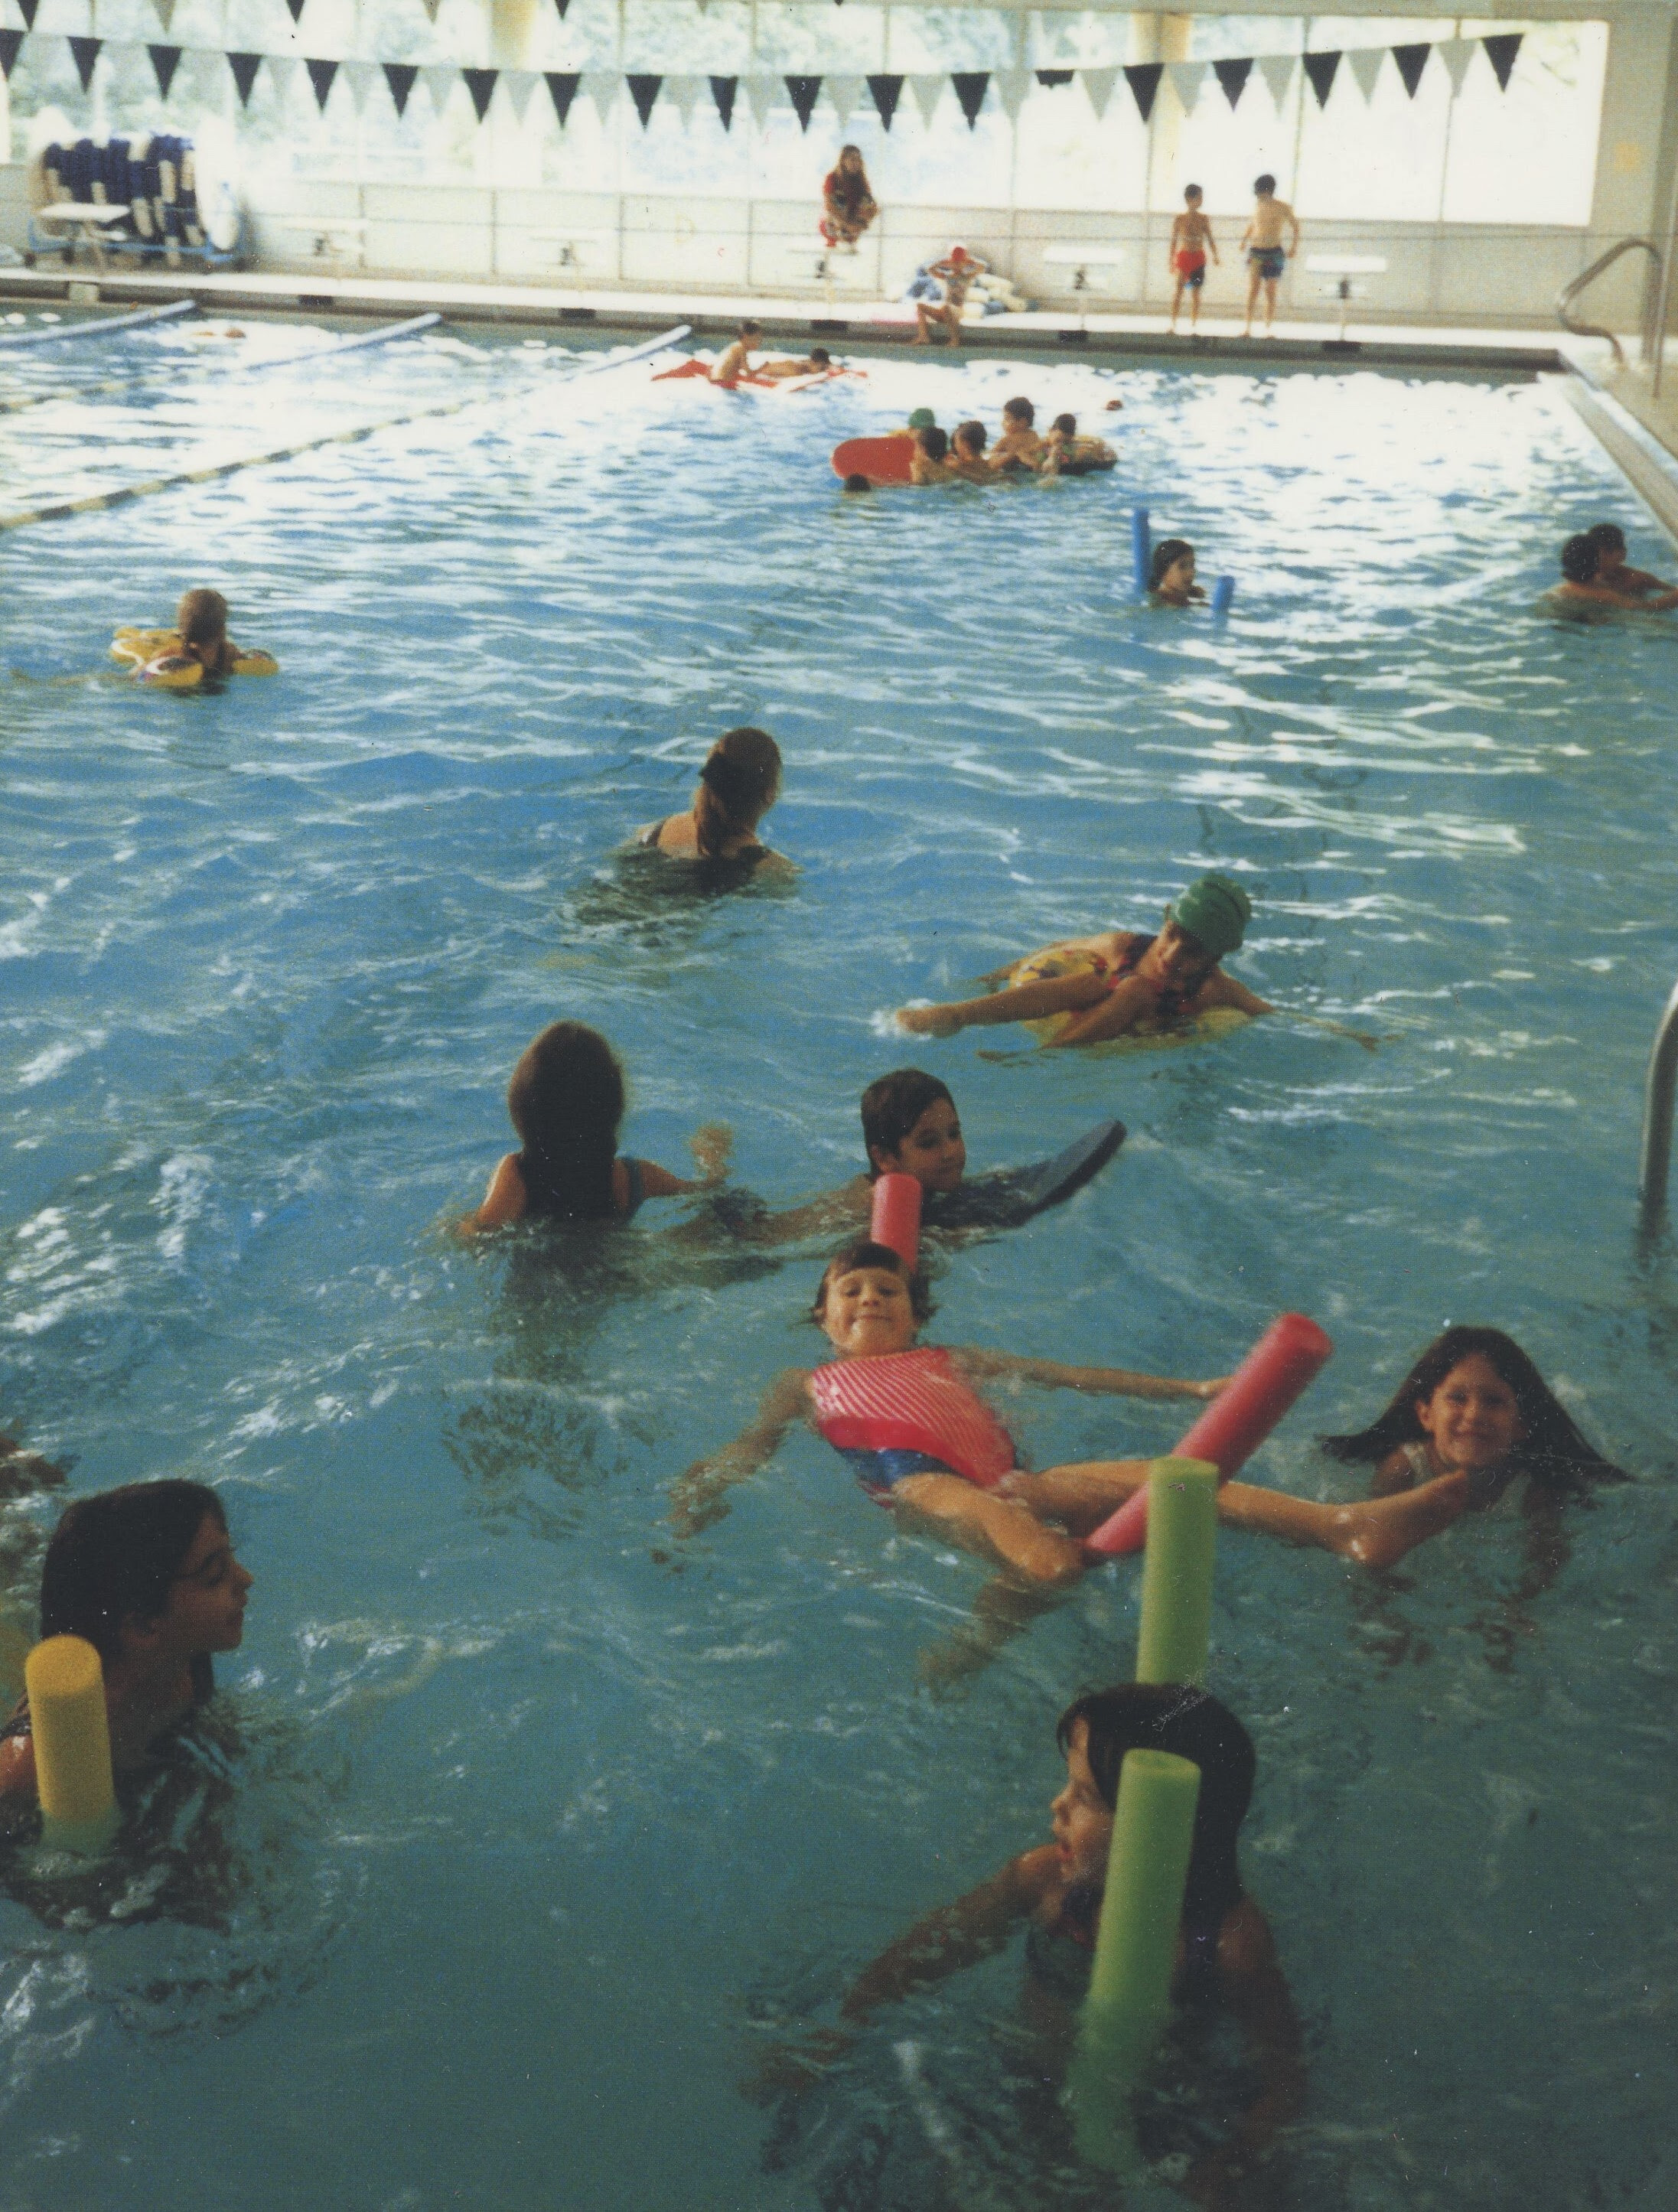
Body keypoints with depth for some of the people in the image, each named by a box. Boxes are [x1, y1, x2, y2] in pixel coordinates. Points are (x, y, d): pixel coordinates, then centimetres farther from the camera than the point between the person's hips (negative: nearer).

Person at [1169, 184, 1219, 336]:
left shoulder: (1203, 219, 4)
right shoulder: (1180, 220, -2)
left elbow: (1210, 239, 10)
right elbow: (1174, 242, 4)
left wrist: (1215, 257, 4)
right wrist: (1171, 262, 4)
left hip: (1199, 258, 2)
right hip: (1183, 256, -2)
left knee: (1195, 293, 5)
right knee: (1179, 289, -10)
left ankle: (1194, 324, 12)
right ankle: (1173, 324, -9)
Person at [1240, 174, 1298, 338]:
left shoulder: (1282, 208, -4)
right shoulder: (1256, 205, 7)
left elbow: (1295, 226, 9)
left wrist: (1294, 245, -1)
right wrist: (1245, 239, 13)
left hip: (1274, 253, -2)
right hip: (1255, 251, 2)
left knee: (1270, 292, 1)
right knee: (1252, 290, -9)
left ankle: (1268, 329, 7)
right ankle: (1248, 328, -12)